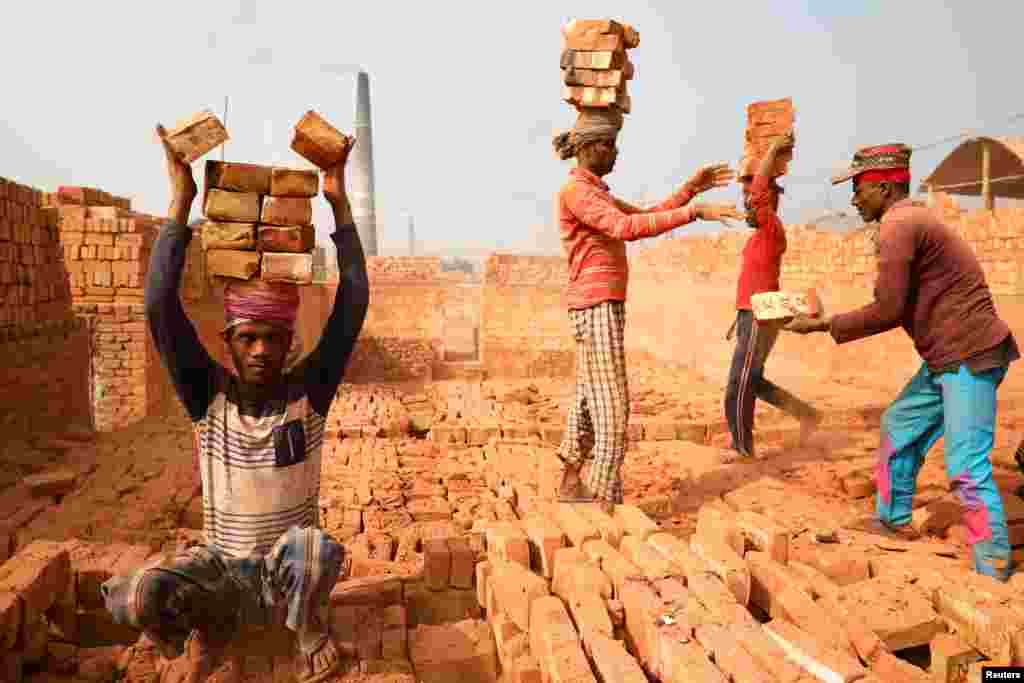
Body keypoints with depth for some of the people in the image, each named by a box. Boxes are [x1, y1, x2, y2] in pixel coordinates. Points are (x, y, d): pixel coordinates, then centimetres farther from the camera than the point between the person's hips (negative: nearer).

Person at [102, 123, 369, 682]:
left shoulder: (307, 393, -12)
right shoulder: (210, 396, -9)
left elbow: (353, 303, -20)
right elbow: (159, 308, -22)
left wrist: (338, 201, -23)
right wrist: (181, 201, -24)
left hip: (290, 575, -1)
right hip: (222, 570, 2)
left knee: (312, 549, -38)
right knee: (134, 599, -29)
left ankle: (310, 637, -5)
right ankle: (209, 630, 5)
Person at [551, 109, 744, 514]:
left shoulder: (598, 193, 20)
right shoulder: (575, 191, -13)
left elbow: (646, 216, 21)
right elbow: (627, 228, -26)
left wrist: (692, 187, 12)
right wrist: (695, 212, -27)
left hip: (604, 306, 10)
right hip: (597, 307, -10)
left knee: (590, 397, 15)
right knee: (612, 403, -9)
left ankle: (571, 483, 26)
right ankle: (606, 501, -4)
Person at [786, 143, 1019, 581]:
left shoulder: (898, 226, -16)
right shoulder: (913, 220, 16)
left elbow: (887, 311, -19)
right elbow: (902, 306, 17)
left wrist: (823, 325, -10)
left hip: (969, 357, -11)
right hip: (949, 356, 11)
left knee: (966, 467, -7)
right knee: (900, 426, 19)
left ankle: (994, 574, 3)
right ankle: (893, 521, 33)